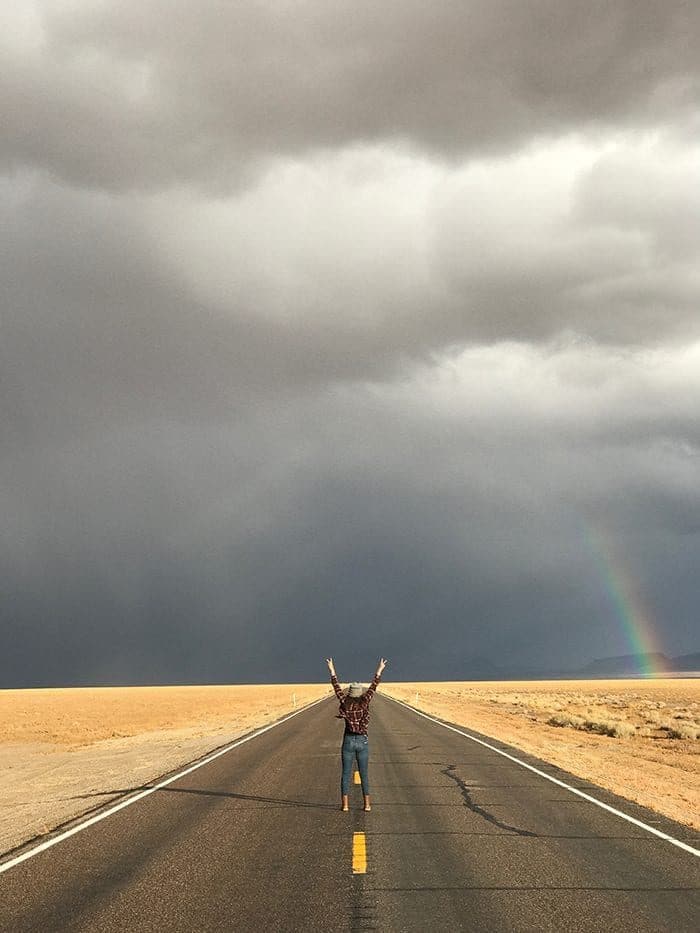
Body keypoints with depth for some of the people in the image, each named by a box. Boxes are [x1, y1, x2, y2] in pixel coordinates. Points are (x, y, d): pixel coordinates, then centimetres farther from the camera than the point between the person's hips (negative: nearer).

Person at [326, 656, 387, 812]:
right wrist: (379, 670, 6)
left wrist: (332, 670, 11)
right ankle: (367, 804, 8)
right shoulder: (364, 703, -7)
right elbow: (373, 687, -1)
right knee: (364, 774, 7)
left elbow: (337, 687, 4)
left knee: (346, 774, 5)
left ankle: (345, 804, 3)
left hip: (348, 741, 0)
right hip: (362, 742, 0)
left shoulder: (345, 703, -4)